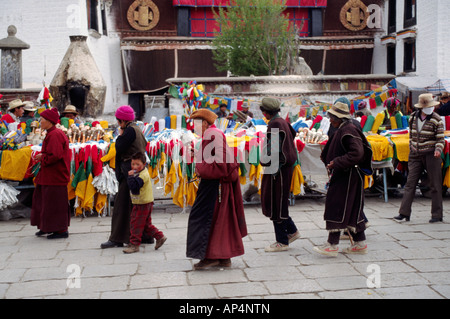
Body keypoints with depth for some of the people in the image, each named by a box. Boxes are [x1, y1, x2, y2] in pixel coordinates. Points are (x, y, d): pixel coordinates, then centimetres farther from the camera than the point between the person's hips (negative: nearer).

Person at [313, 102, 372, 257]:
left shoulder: (348, 131, -17)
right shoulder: (342, 130, 15)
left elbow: (357, 153, -27)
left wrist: (337, 163, -25)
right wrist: (326, 156, 13)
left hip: (348, 176, -11)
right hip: (344, 176, 11)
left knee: (336, 207, -8)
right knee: (352, 209, 13)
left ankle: (332, 245, -6)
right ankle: (360, 243, 20)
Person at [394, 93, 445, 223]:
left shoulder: (436, 119, -6)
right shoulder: (413, 117, 6)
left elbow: (440, 139, -5)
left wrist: (438, 150, -22)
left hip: (431, 155, -4)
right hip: (415, 155, 4)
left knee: (435, 185, 2)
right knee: (410, 183, 0)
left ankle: (437, 215, 11)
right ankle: (404, 213, 2)